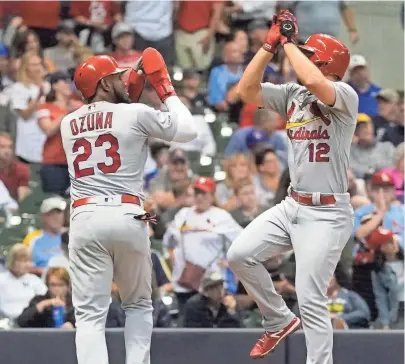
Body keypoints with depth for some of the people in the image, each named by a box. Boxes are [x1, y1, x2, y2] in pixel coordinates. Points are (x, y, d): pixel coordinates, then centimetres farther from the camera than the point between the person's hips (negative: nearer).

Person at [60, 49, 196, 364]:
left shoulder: (68, 124, 14)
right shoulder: (136, 113, 1)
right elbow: (188, 131, 10)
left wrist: (129, 100, 32)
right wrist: (166, 89, 19)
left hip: (85, 218, 2)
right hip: (127, 217, -2)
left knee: (90, 313, -4)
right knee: (138, 304, 18)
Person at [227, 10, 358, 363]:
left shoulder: (345, 96, -12)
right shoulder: (292, 94, 9)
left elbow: (314, 82, -33)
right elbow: (247, 91, 2)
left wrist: (288, 41, -19)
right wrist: (271, 44, -4)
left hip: (326, 214, -8)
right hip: (291, 206, 8)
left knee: (310, 300, -9)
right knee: (240, 254, 0)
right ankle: (280, 320, 19)